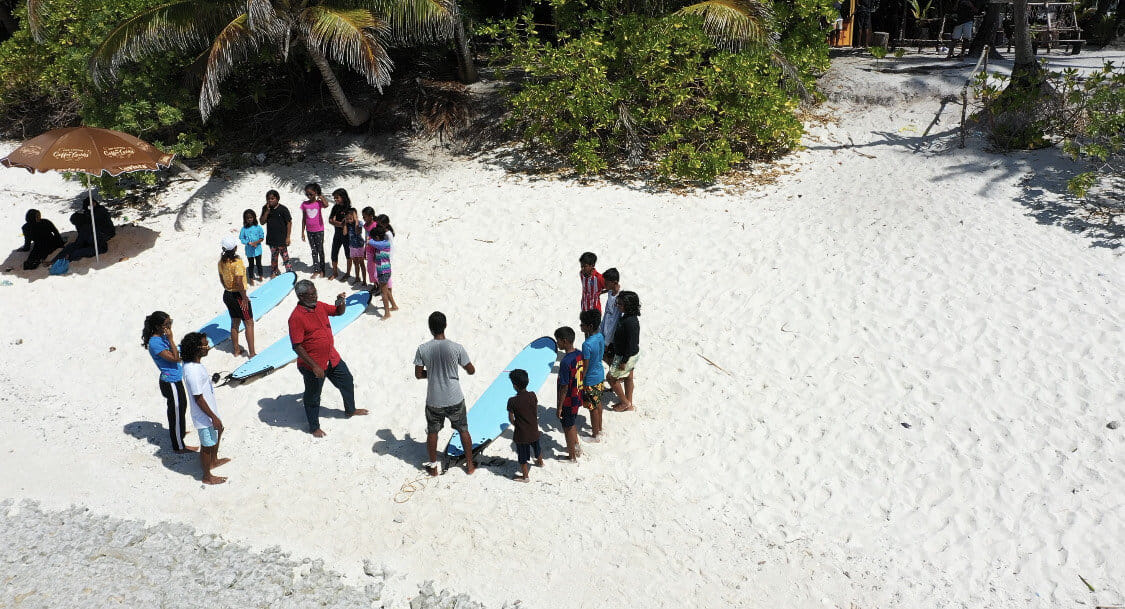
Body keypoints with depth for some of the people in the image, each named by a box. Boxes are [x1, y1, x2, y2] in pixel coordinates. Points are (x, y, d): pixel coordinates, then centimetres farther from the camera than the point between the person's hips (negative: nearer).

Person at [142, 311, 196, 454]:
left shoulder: (162, 337, 3)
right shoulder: (155, 343, -26)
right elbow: (174, 358, -29)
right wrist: (170, 338, -30)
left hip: (175, 379, 10)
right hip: (171, 382, -10)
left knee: (181, 405, 29)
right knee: (177, 411, 2)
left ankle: (177, 431, 53)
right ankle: (179, 446, 15)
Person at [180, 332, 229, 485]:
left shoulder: (194, 364, -3)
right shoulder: (192, 371, -34)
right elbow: (198, 398, -28)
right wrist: (214, 417, -22)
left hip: (210, 408, 10)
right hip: (204, 415, -10)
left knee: (218, 432, 31)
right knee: (208, 445, 9)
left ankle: (214, 461, 54)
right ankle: (207, 476, 30)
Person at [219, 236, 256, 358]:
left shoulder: (222, 261, 0)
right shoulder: (237, 262, -22)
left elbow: (221, 278, 12)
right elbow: (239, 282, -26)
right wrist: (244, 298, -17)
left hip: (227, 294, 8)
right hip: (238, 295, -7)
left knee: (235, 322, 20)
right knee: (249, 323, 1)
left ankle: (236, 350, 29)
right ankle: (252, 353, 2)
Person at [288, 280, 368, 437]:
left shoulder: (320, 306, 0)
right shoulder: (296, 317, -23)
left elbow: (339, 312, 17)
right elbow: (297, 346, -23)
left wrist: (342, 302, -7)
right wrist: (314, 366, -24)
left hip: (332, 358, 8)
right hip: (313, 365, -8)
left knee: (347, 382, 22)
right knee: (313, 397, 12)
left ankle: (350, 410, 46)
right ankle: (314, 427, 32)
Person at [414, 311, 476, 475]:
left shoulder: (422, 349, -13)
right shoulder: (456, 348, -16)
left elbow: (418, 374, -5)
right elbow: (471, 371, -6)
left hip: (434, 401, 1)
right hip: (455, 400, 0)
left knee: (432, 432, 21)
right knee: (463, 430, 19)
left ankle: (433, 466, 32)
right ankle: (470, 464, 29)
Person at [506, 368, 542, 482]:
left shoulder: (512, 401, -24)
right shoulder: (532, 395, -12)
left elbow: (511, 418, -14)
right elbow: (536, 411, 1)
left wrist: (515, 424, 6)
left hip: (521, 434, -5)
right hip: (534, 430, 5)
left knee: (523, 456, 13)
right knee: (536, 447, 31)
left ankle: (525, 476, 27)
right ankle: (540, 462, 56)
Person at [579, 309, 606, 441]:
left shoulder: (587, 344, -31)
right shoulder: (601, 336, -7)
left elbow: (585, 367, -24)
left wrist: (579, 383, -11)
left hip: (590, 380, -8)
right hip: (600, 375, 8)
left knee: (593, 408, 8)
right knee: (598, 403, 24)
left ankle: (595, 435, 23)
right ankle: (599, 428, 41)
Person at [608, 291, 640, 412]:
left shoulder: (630, 322, -31)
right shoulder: (627, 317, -1)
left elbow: (631, 344, -28)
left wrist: (624, 361, -21)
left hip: (627, 356, -9)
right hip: (632, 354, 9)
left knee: (611, 377, 8)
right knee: (628, 378, 20)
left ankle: (625, 402, 20)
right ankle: (629, 404, 35)